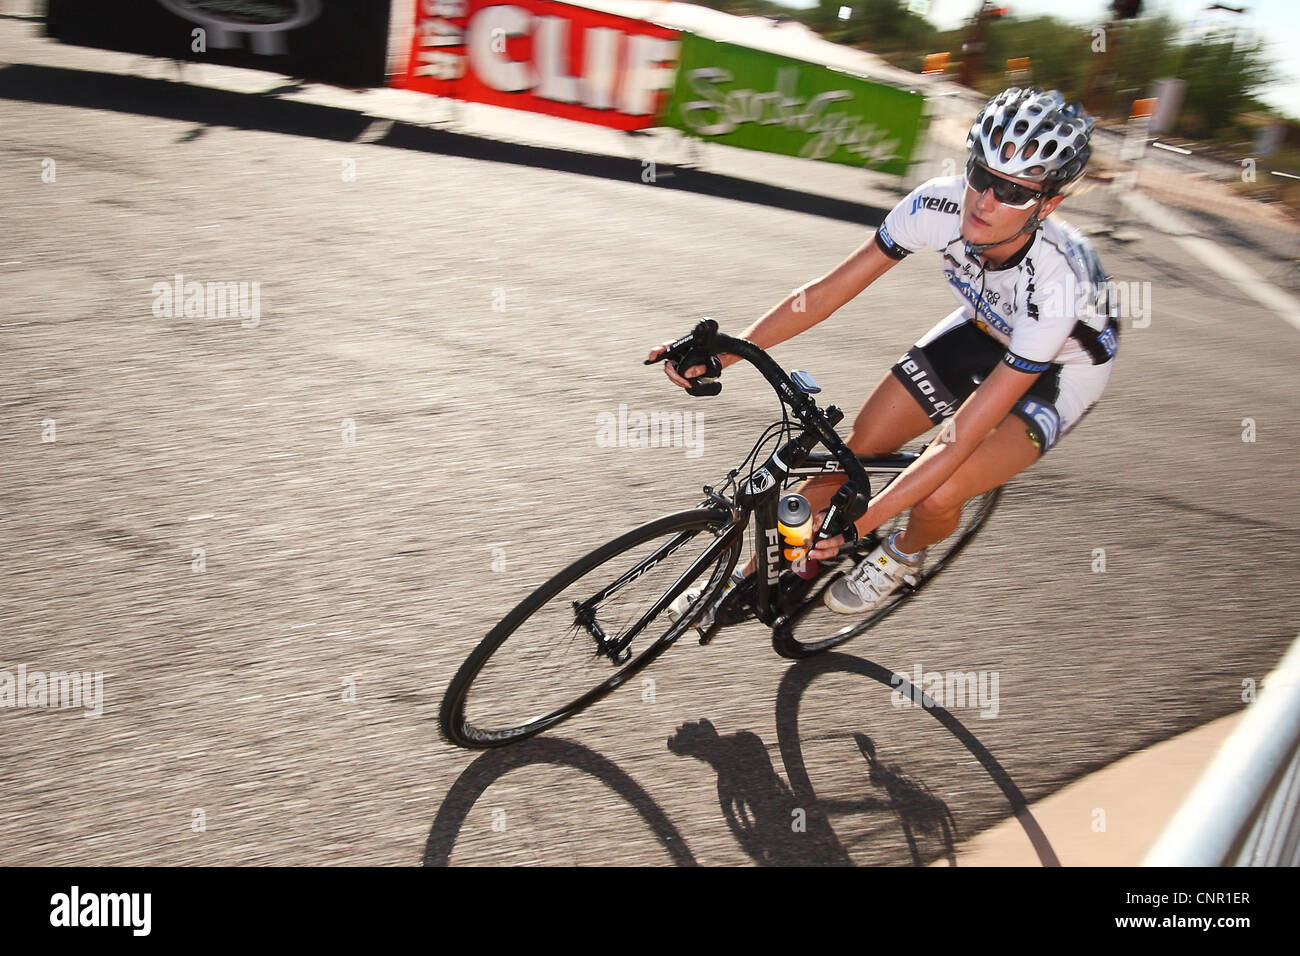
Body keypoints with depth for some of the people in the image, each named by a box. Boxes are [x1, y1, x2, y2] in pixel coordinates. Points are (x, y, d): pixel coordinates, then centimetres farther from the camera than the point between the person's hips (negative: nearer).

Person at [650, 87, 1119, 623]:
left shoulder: (1056, 282, -41)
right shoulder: (940, 205, -29)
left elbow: (962, 437, -39)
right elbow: (826, 292, -22)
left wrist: (857, 523, -41)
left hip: (1062, 368, -4)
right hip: (985, 327, 5)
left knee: (937, 496, -24)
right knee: (857, 447, -5)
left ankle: (903, 555, 13)